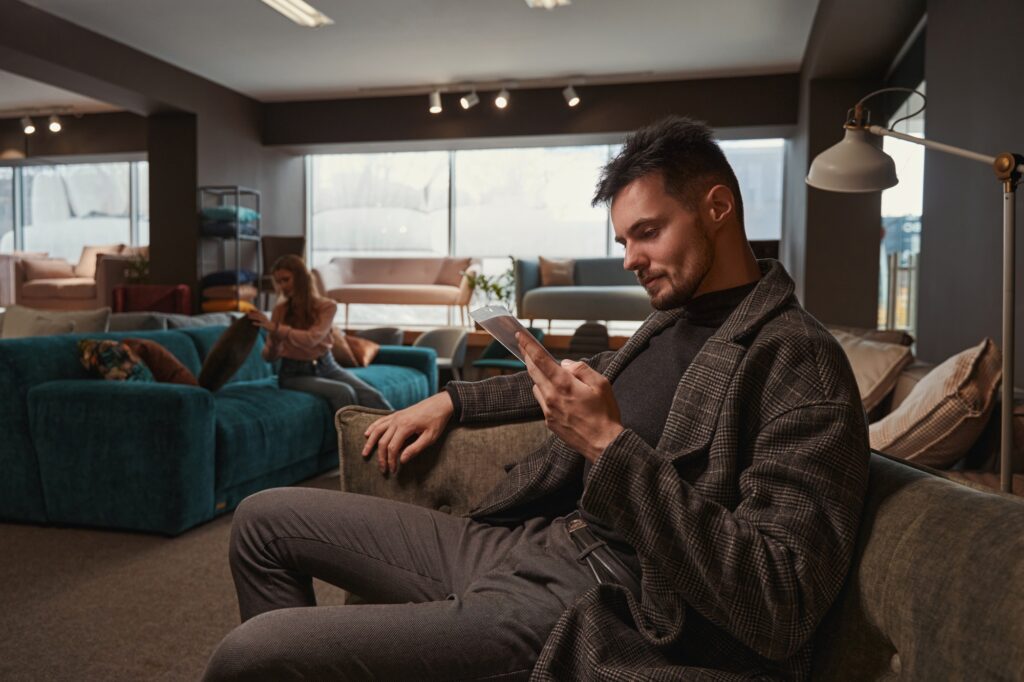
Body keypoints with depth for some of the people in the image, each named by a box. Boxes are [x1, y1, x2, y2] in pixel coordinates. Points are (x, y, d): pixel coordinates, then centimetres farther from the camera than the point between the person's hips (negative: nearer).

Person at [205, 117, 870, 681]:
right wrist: (452, 400, 24)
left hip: (595, 612, -9)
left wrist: (611, 445, -26)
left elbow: (782, 612, -22)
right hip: (526, 544, 9)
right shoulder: (674, 318, 12)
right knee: (266, 519, 13)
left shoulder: (800, 363, -14)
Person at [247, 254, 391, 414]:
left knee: (371, 396, -24)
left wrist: (275, 328, -27)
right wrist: (274, 338, -20)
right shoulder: (280, 310, 2)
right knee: (343, 392, -31)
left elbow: (311, 339, -21)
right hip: (294, 373, -1)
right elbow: (269, 357, 2)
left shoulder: (327, 306, -3)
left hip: (325, 366, 1)